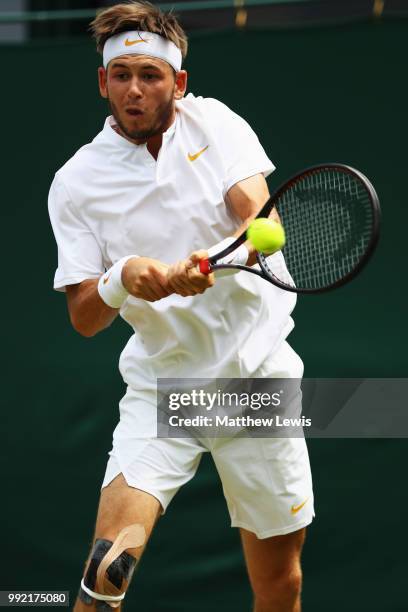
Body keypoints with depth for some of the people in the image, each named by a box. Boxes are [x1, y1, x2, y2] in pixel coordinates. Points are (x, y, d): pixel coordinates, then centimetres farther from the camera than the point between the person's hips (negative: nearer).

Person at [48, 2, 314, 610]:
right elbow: (83, 318, -3)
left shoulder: (213, 122, 0)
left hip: (258, 376, 1)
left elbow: (264, 218, -14)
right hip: (160, 384, -1)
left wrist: (214, 261, -36)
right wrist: (122, 279, -26)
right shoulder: (76, 184, -2)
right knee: (109, 563, -23)